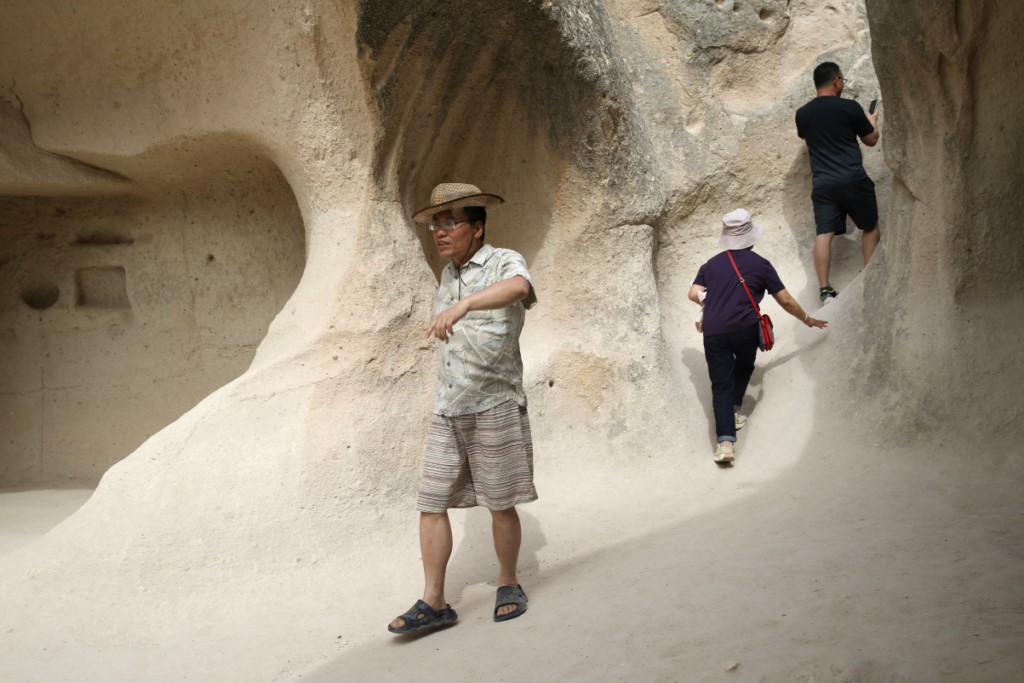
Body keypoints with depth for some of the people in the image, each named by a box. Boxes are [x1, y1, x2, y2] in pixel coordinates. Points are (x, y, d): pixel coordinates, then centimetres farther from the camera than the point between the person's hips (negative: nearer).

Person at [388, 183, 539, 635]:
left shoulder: (504, 263, -9)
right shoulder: (448, 274, 14)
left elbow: (518, 287, -35)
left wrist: (463, 304, -51)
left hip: (495, 407, -6)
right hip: (446, 412, 6)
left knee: (501, 505, 5)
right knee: (431, 506, 1)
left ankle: (508, 585, 23)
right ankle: (433, 603, 7)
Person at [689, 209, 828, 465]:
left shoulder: (711, 264, 17)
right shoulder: (759, 264, 10)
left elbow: (694, 294, 4)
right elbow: (785, 301, 14)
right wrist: (807, 319, 29)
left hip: (713, 332, 2)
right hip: (745, 328, -1)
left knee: (721, 384, 0)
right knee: (743, 368, 29)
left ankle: (725, 441, -13)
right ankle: (733, 411, 22)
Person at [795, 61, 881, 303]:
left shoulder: (802, 113, 6)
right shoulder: (850, 107, -5)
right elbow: (871, 140, 8)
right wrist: (872, 121, 28)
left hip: (822, 182, 3)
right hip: (853, 179, -3)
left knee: (824, 234, -1)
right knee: (870, 227, 14)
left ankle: (825, 290, -6)